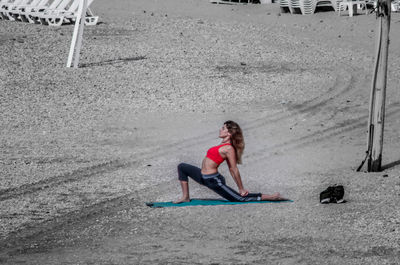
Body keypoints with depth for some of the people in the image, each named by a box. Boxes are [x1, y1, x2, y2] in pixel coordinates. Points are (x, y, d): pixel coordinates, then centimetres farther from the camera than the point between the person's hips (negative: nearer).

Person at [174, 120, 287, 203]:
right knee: (182, 167, 19)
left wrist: (241, 189, -13)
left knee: (240, 198, -5)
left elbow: (234, 170, -16)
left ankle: (272, 197, 4)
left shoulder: (229, 149, -19)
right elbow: (231, 169, 16)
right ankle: (185, 197, 17)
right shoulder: (223, 145, 13)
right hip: (204, 177, 10)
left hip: (213, 180, -10)